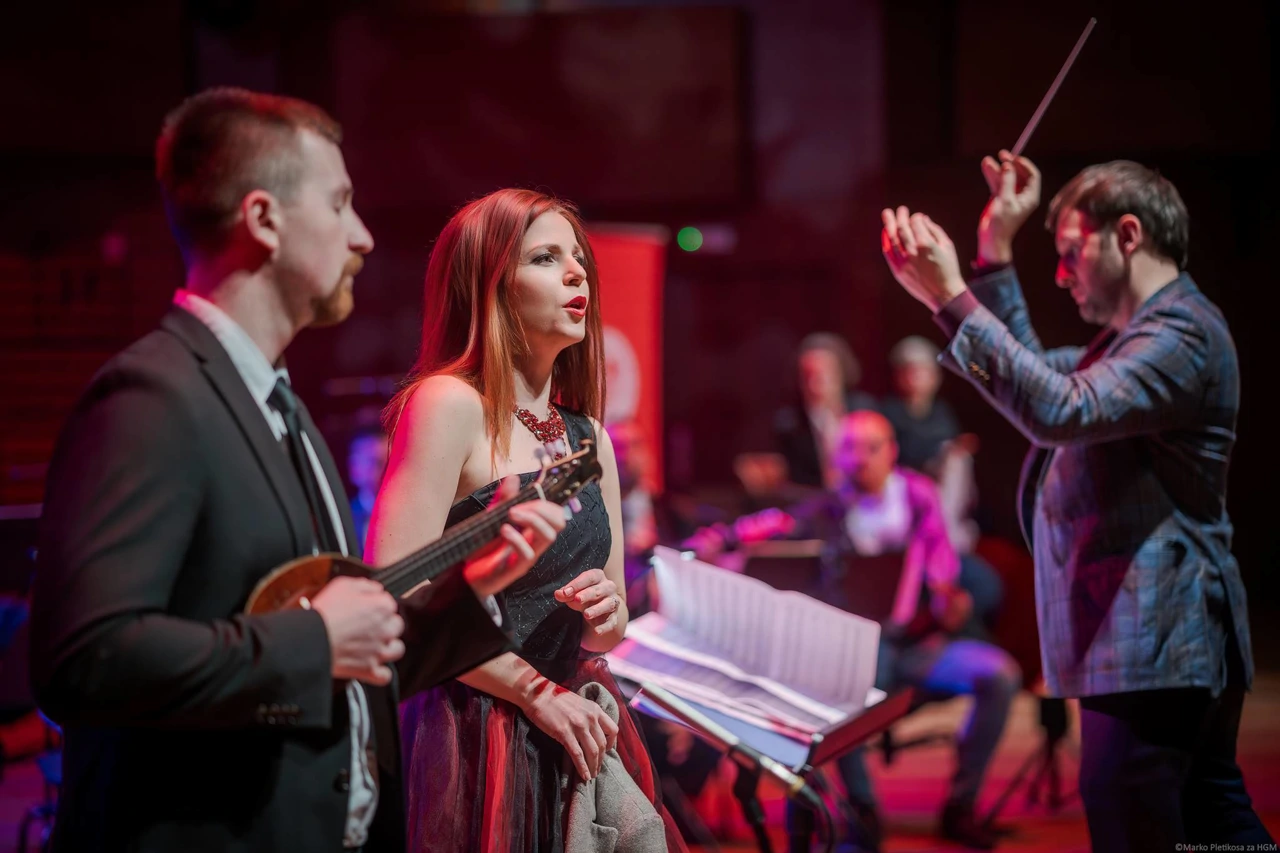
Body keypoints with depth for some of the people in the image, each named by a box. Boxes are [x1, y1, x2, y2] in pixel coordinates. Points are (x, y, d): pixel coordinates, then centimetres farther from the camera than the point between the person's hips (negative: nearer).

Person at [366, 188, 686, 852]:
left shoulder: (590, 439, 12)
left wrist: (607, 617, -5)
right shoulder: (449, 404, -10)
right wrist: (533, 689, -14)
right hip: (479, 739, -7)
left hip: (581, 738, 7)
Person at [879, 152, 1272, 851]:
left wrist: (950, 297, -26)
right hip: (1160, 641, 11)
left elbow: (1063, 411, -27)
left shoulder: (1183, 333, -14)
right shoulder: (1135, 335, 19)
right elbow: (1036, 370, 30)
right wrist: (996, 250, 21)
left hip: (1148, 646, -11)